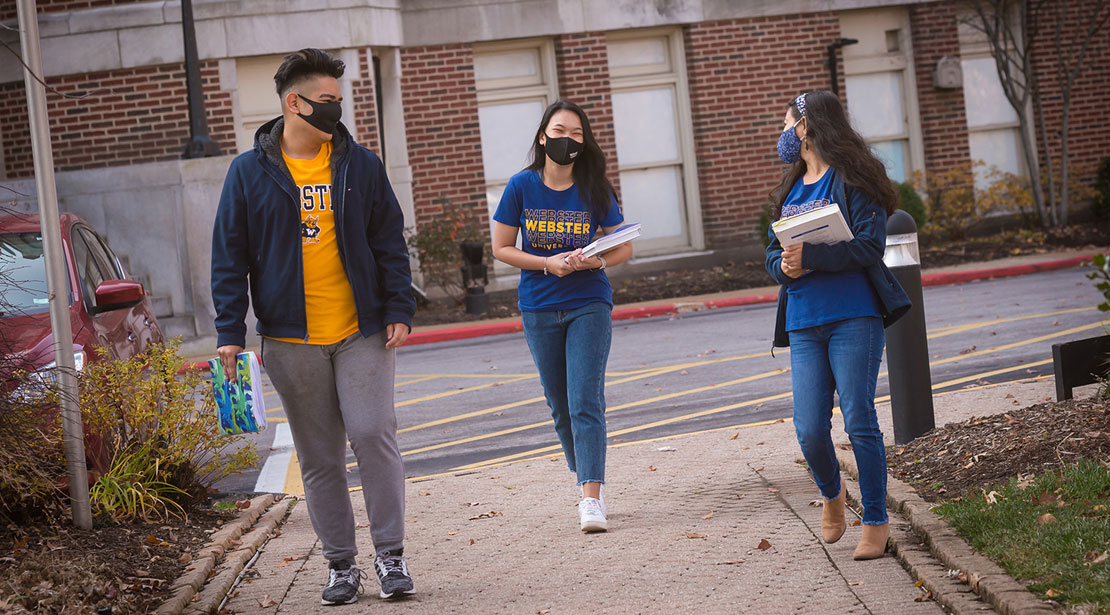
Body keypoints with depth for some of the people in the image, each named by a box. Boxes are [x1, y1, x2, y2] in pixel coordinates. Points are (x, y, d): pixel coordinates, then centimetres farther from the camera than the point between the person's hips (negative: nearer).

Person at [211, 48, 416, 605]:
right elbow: (229, 258, 2)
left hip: (361, 332, 0)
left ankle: (391, 555, 4)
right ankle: (340, 564, 15)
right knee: (318, 456, 6)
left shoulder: (361, 166, 4)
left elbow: (389, 242, 8)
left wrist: (398, 309, -1)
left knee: (373, 434, -8)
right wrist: (230, 332, -4)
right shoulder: (250, 172, 1)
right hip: (290, 339, 0)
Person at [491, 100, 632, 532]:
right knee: (560, 406, 10)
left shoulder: (595, 189, -3)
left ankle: (592, 498, -15)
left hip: (589, 305, -2)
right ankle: (585, 477, 28)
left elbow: (624, 247, 4)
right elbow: (501, 248, 1)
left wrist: (594, 261, -17)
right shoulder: (522, 186, -2)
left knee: (585, 402, -12)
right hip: (539, 309, 2)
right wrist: (547, 263, -13)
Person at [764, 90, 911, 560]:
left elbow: (869, 246, -14)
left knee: (859, 422, -6)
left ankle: (876, 521, 6)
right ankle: (831, 495, 28)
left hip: (854, 317, -5)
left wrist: (809, 256, -21)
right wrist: (784, 266, -6)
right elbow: (774, 253, 17)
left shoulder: (852, 180, -4)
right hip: (804, 324, 5)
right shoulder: (790, 189, 18)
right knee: (809, 430, -1)